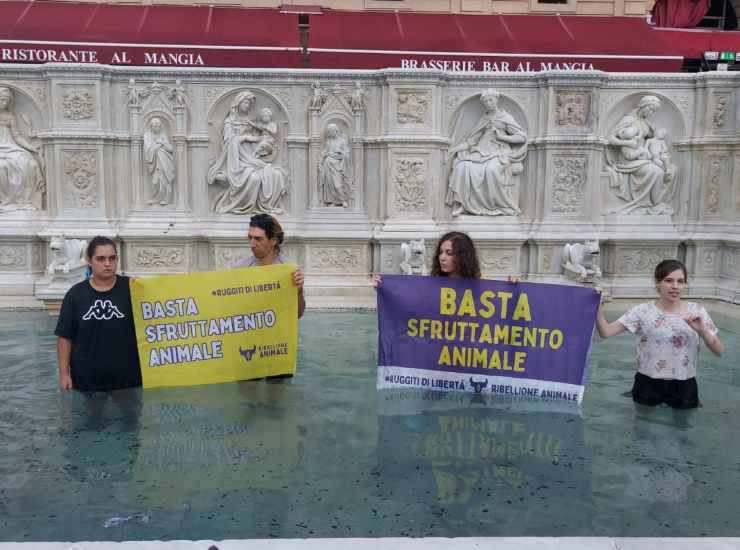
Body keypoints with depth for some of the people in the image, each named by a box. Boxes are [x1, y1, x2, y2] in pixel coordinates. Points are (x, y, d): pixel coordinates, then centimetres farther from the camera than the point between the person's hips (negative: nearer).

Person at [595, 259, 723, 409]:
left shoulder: (697, 311, -1)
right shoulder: (643, 311, -7)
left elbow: (719, 351, -2)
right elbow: (605, 332, -14)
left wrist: (702, 331, -19)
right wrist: (597, 304, -25)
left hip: (683, 388, 2)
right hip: (648, 386, -1)